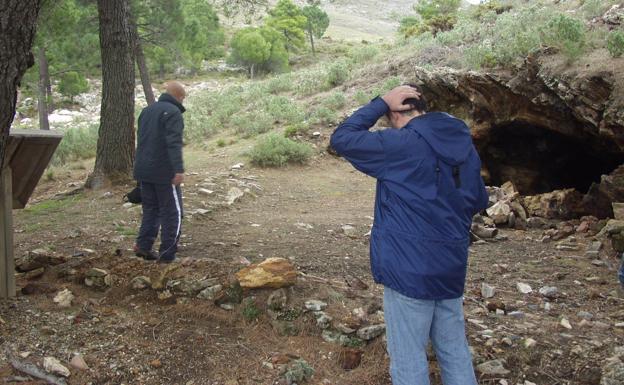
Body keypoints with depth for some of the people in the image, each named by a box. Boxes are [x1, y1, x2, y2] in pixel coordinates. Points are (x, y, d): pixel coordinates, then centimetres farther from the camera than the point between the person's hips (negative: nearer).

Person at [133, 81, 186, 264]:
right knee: (172, 212, -1)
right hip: (164, 172, -8)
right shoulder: (173, 112, -11)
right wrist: (179, 169, -29)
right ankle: (167, 255, -1)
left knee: (150, 208, 17)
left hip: (143, 171, 8)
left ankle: (143, 245, 9)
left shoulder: (147, 110, 16)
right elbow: (174, 143, -23)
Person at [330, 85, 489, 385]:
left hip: (410, 268, -7)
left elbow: (341, 139, -8)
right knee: (455, 350, 18)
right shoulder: (464, 144, 6)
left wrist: (381, 102, -4)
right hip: (452, 267, 7)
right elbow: (479, 201, 16)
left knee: (409, 359, 5)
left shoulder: (399, 144, -15)